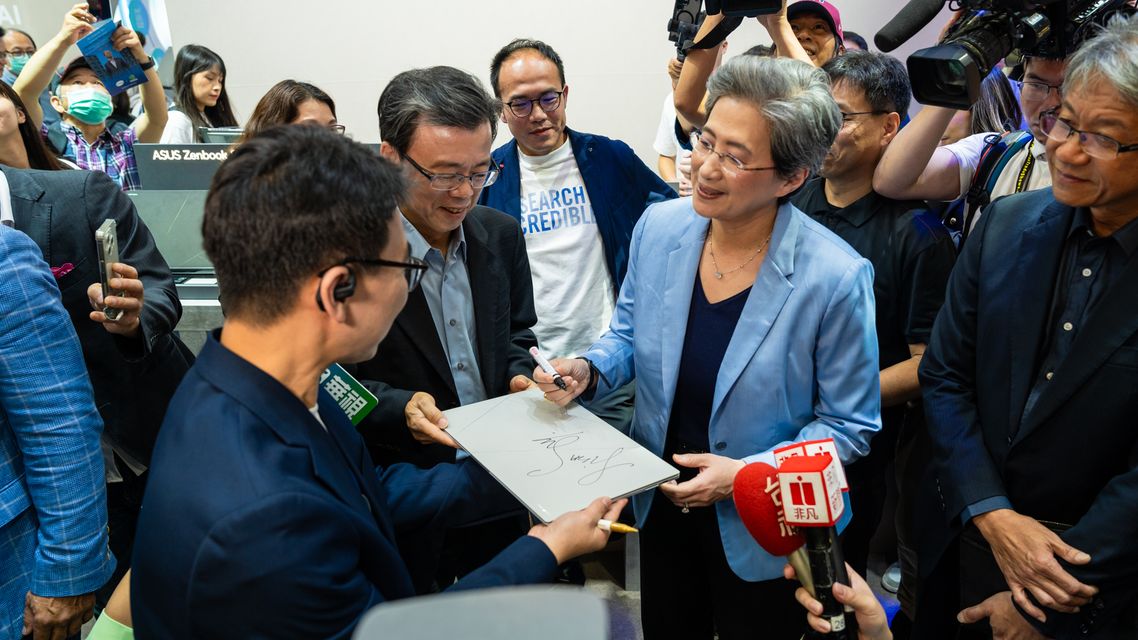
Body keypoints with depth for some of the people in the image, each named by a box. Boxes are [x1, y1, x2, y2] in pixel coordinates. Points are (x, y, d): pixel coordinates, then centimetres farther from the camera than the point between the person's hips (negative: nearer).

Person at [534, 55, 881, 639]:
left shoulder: (836, 278, -25)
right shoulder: (658, 226, -12)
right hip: (662, 504, 4)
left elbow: (848, 425, -14)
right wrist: (587, 370, -16)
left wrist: (750, 473, -24)